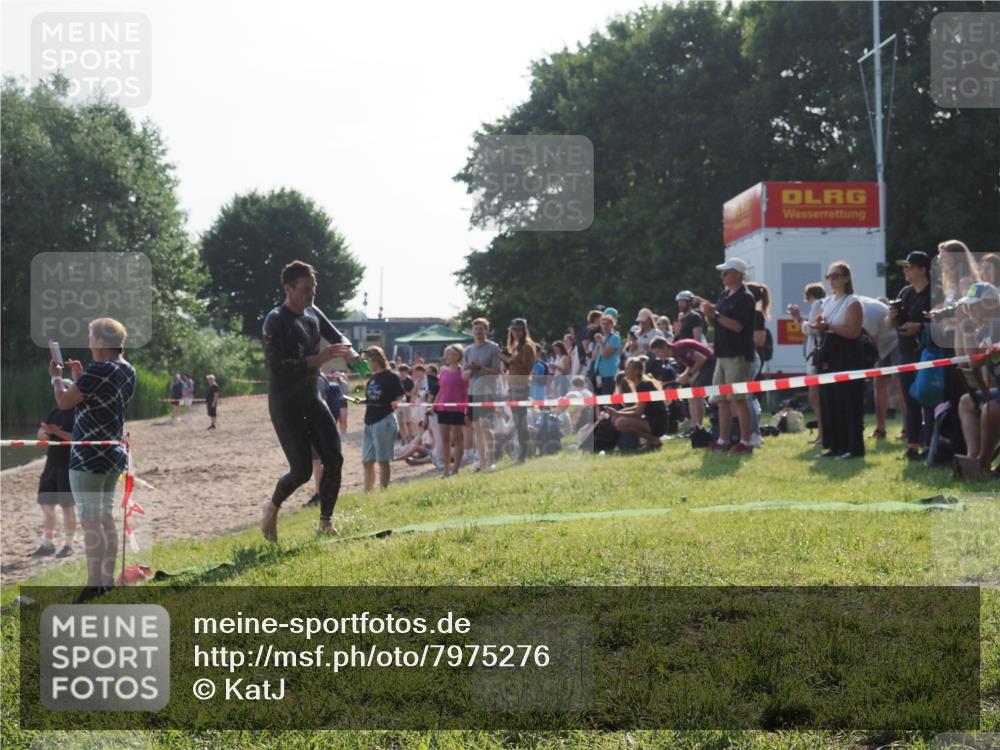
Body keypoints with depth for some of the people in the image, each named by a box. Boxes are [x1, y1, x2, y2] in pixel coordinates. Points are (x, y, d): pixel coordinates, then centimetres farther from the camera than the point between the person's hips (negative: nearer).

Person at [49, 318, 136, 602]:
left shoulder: (99, 370, -18)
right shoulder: (128, 371, 9)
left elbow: (64, 402, -12)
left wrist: (56, 376, 4)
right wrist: (80, 377, 17)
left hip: (90, 456, -9)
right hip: (115, 454, 9)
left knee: (90, 521, -5)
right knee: (106, 518, 14)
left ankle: (94, 585, -4)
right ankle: (108, 581, 17)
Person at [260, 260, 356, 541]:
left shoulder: (314, 314, 7)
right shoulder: (276, 321, -16)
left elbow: (336, 336, 22)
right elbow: (275, 366, -26)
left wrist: (347, 350, -2)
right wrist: (317, 359, -32)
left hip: (313, 399, 7)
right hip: (285, 405, -7)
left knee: (334, 460, -3)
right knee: (302, 471, -7)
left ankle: (326, 522, 9)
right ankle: (272, 507, 20)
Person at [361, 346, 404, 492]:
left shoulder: (391, 377, -8)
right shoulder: (371, 377, 14)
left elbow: (401, 397, -7)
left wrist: (394, 404, -21)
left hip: (384, 421, -8)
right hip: (370, 422, 8)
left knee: (382, 460, -3)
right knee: (367, 461, 8)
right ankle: (367, 493, 14)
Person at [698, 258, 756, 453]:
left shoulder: (745, 298, -11)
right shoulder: (725, 295, 15)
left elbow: (737, 326, -21)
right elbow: (715, 322, 19)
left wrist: (715, 314, -22)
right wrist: (708, 313, -2)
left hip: (738, 355, -9)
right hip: (722, 353, 9)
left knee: (738, 399, -9)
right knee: (722, 399, 10)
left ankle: (745, 442, -7)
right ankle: (723, 440, 16)